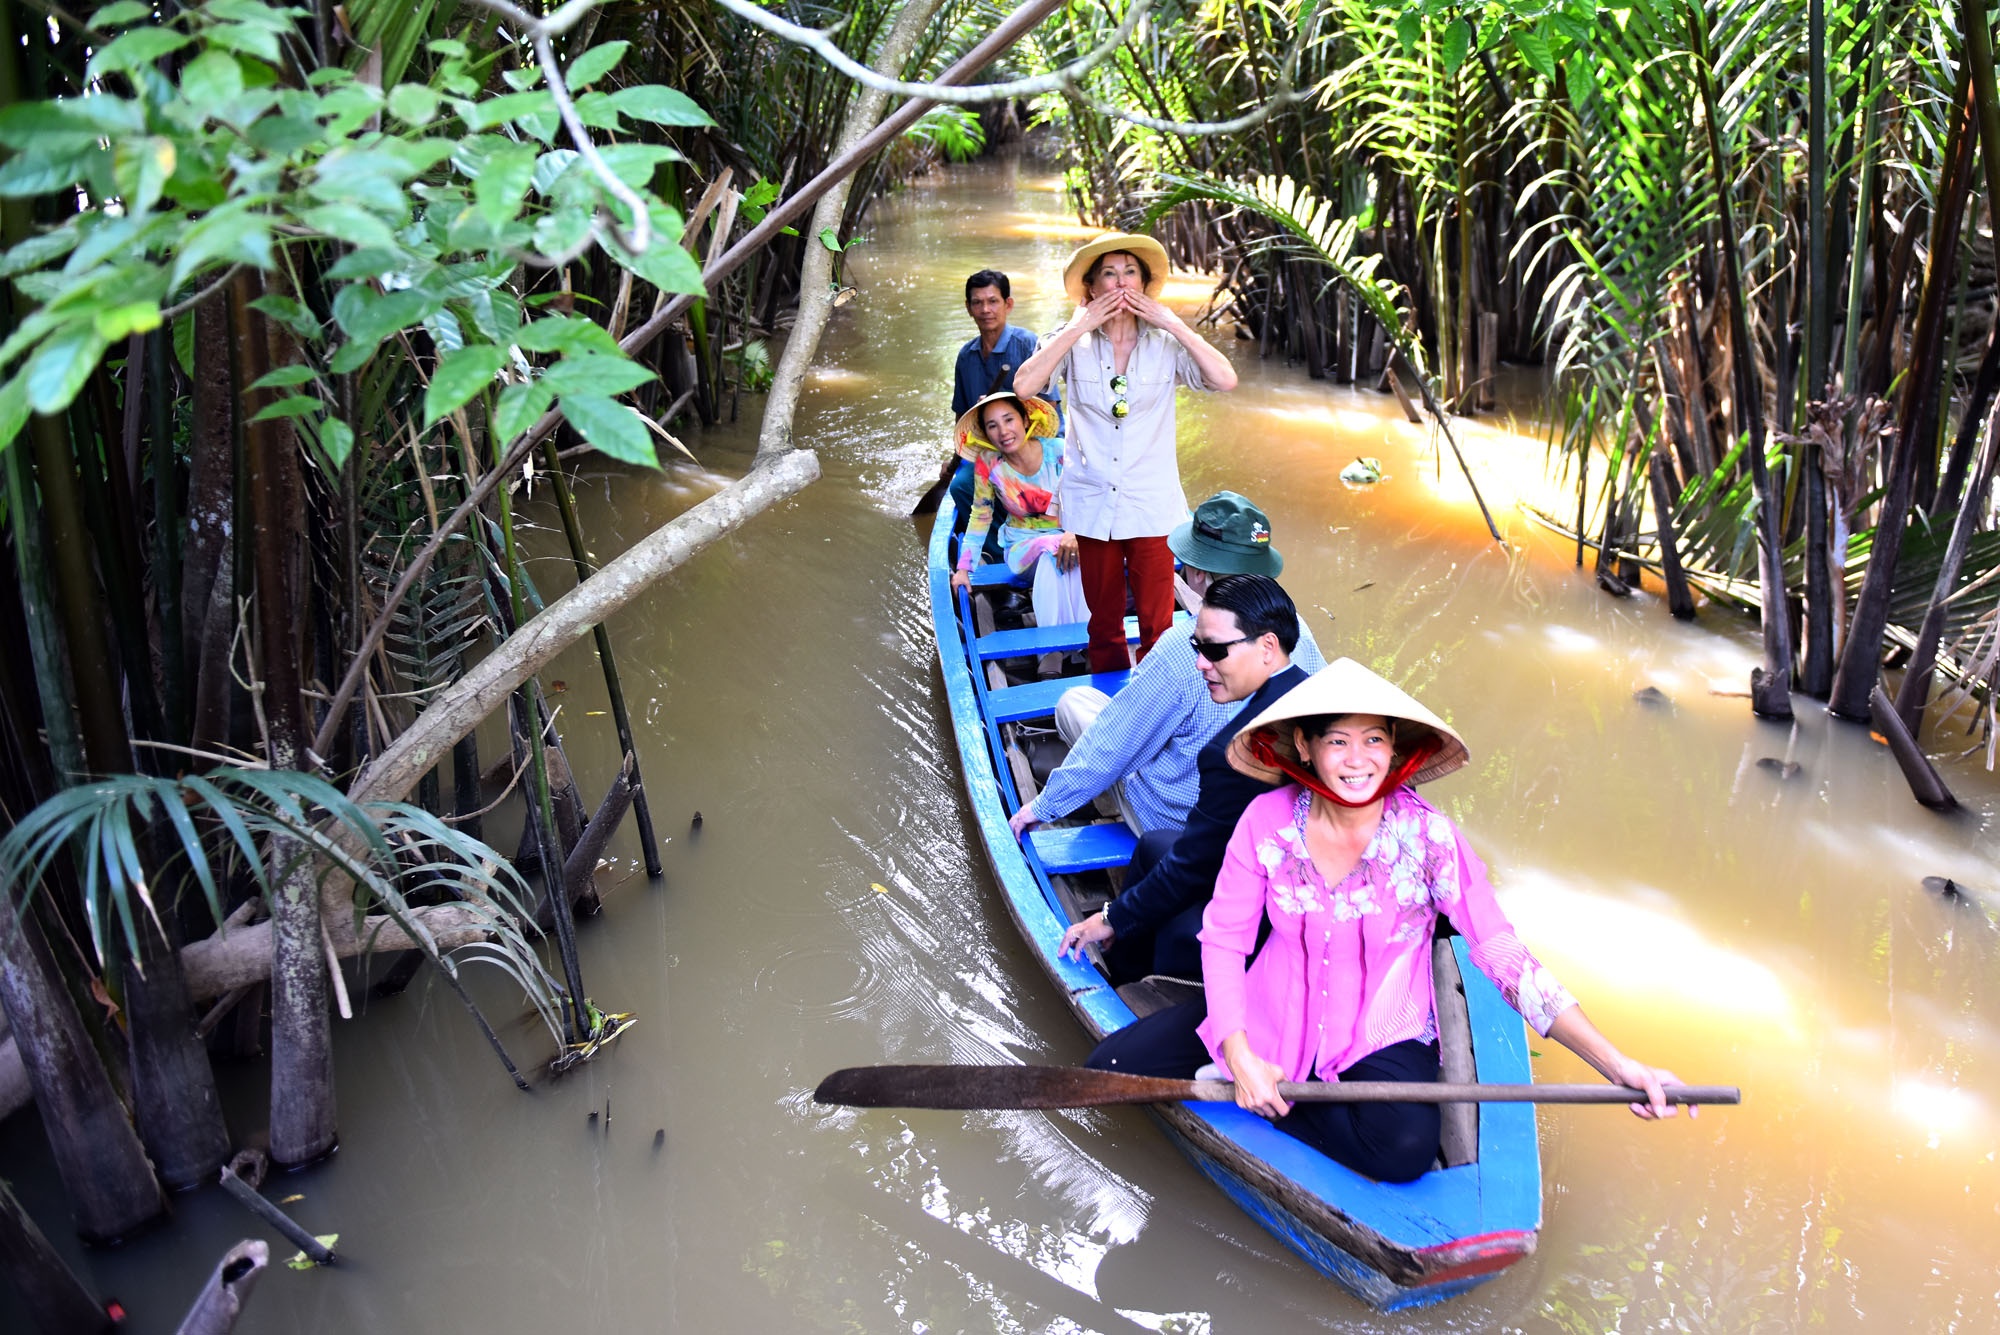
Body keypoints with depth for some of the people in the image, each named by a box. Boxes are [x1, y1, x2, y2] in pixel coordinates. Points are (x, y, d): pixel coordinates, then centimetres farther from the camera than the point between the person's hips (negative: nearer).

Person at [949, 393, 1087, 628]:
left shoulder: (1058, 451, -11)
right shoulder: (988, 463, -8)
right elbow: (980, 517, 3)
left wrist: (1076, 534, -33)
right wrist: (964, 567, -3)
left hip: (1068, 536, 0)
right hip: (1023, 547, 0)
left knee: (1069, 554, -37)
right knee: (1051, 549, -35)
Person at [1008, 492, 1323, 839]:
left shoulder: (1181, 654, -31)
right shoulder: (1294, 627, -14)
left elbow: (1108, 747, -20)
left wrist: (1044, 805, -5)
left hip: (1182, 821, -6)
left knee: (1074, 701, 9)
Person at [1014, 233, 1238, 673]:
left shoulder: (1165, 345, -2)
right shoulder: (1073, 344, -1)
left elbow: (1225, 379, -16)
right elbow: (1024, 385, -18)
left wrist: (1173, 323, -15)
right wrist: (1079, 326, -16)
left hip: (1152, 506, -1)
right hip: (1093, 505, 1)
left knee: (1157, 625, -1)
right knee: (1104, 623, 12)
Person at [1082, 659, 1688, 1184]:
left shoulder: (1427, 835, -17)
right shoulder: (1268, 820, -12)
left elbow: (1506, 958, -19)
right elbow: (1222, 939, -6)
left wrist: (1617, 1066, -27)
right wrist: (1239, 1055, -19)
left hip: (1380, 1040, -1)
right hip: (1270, 1014, 1)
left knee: (1408, 1148, -33)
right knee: (1113, 1065, -12)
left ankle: (1262, 1103, -7)